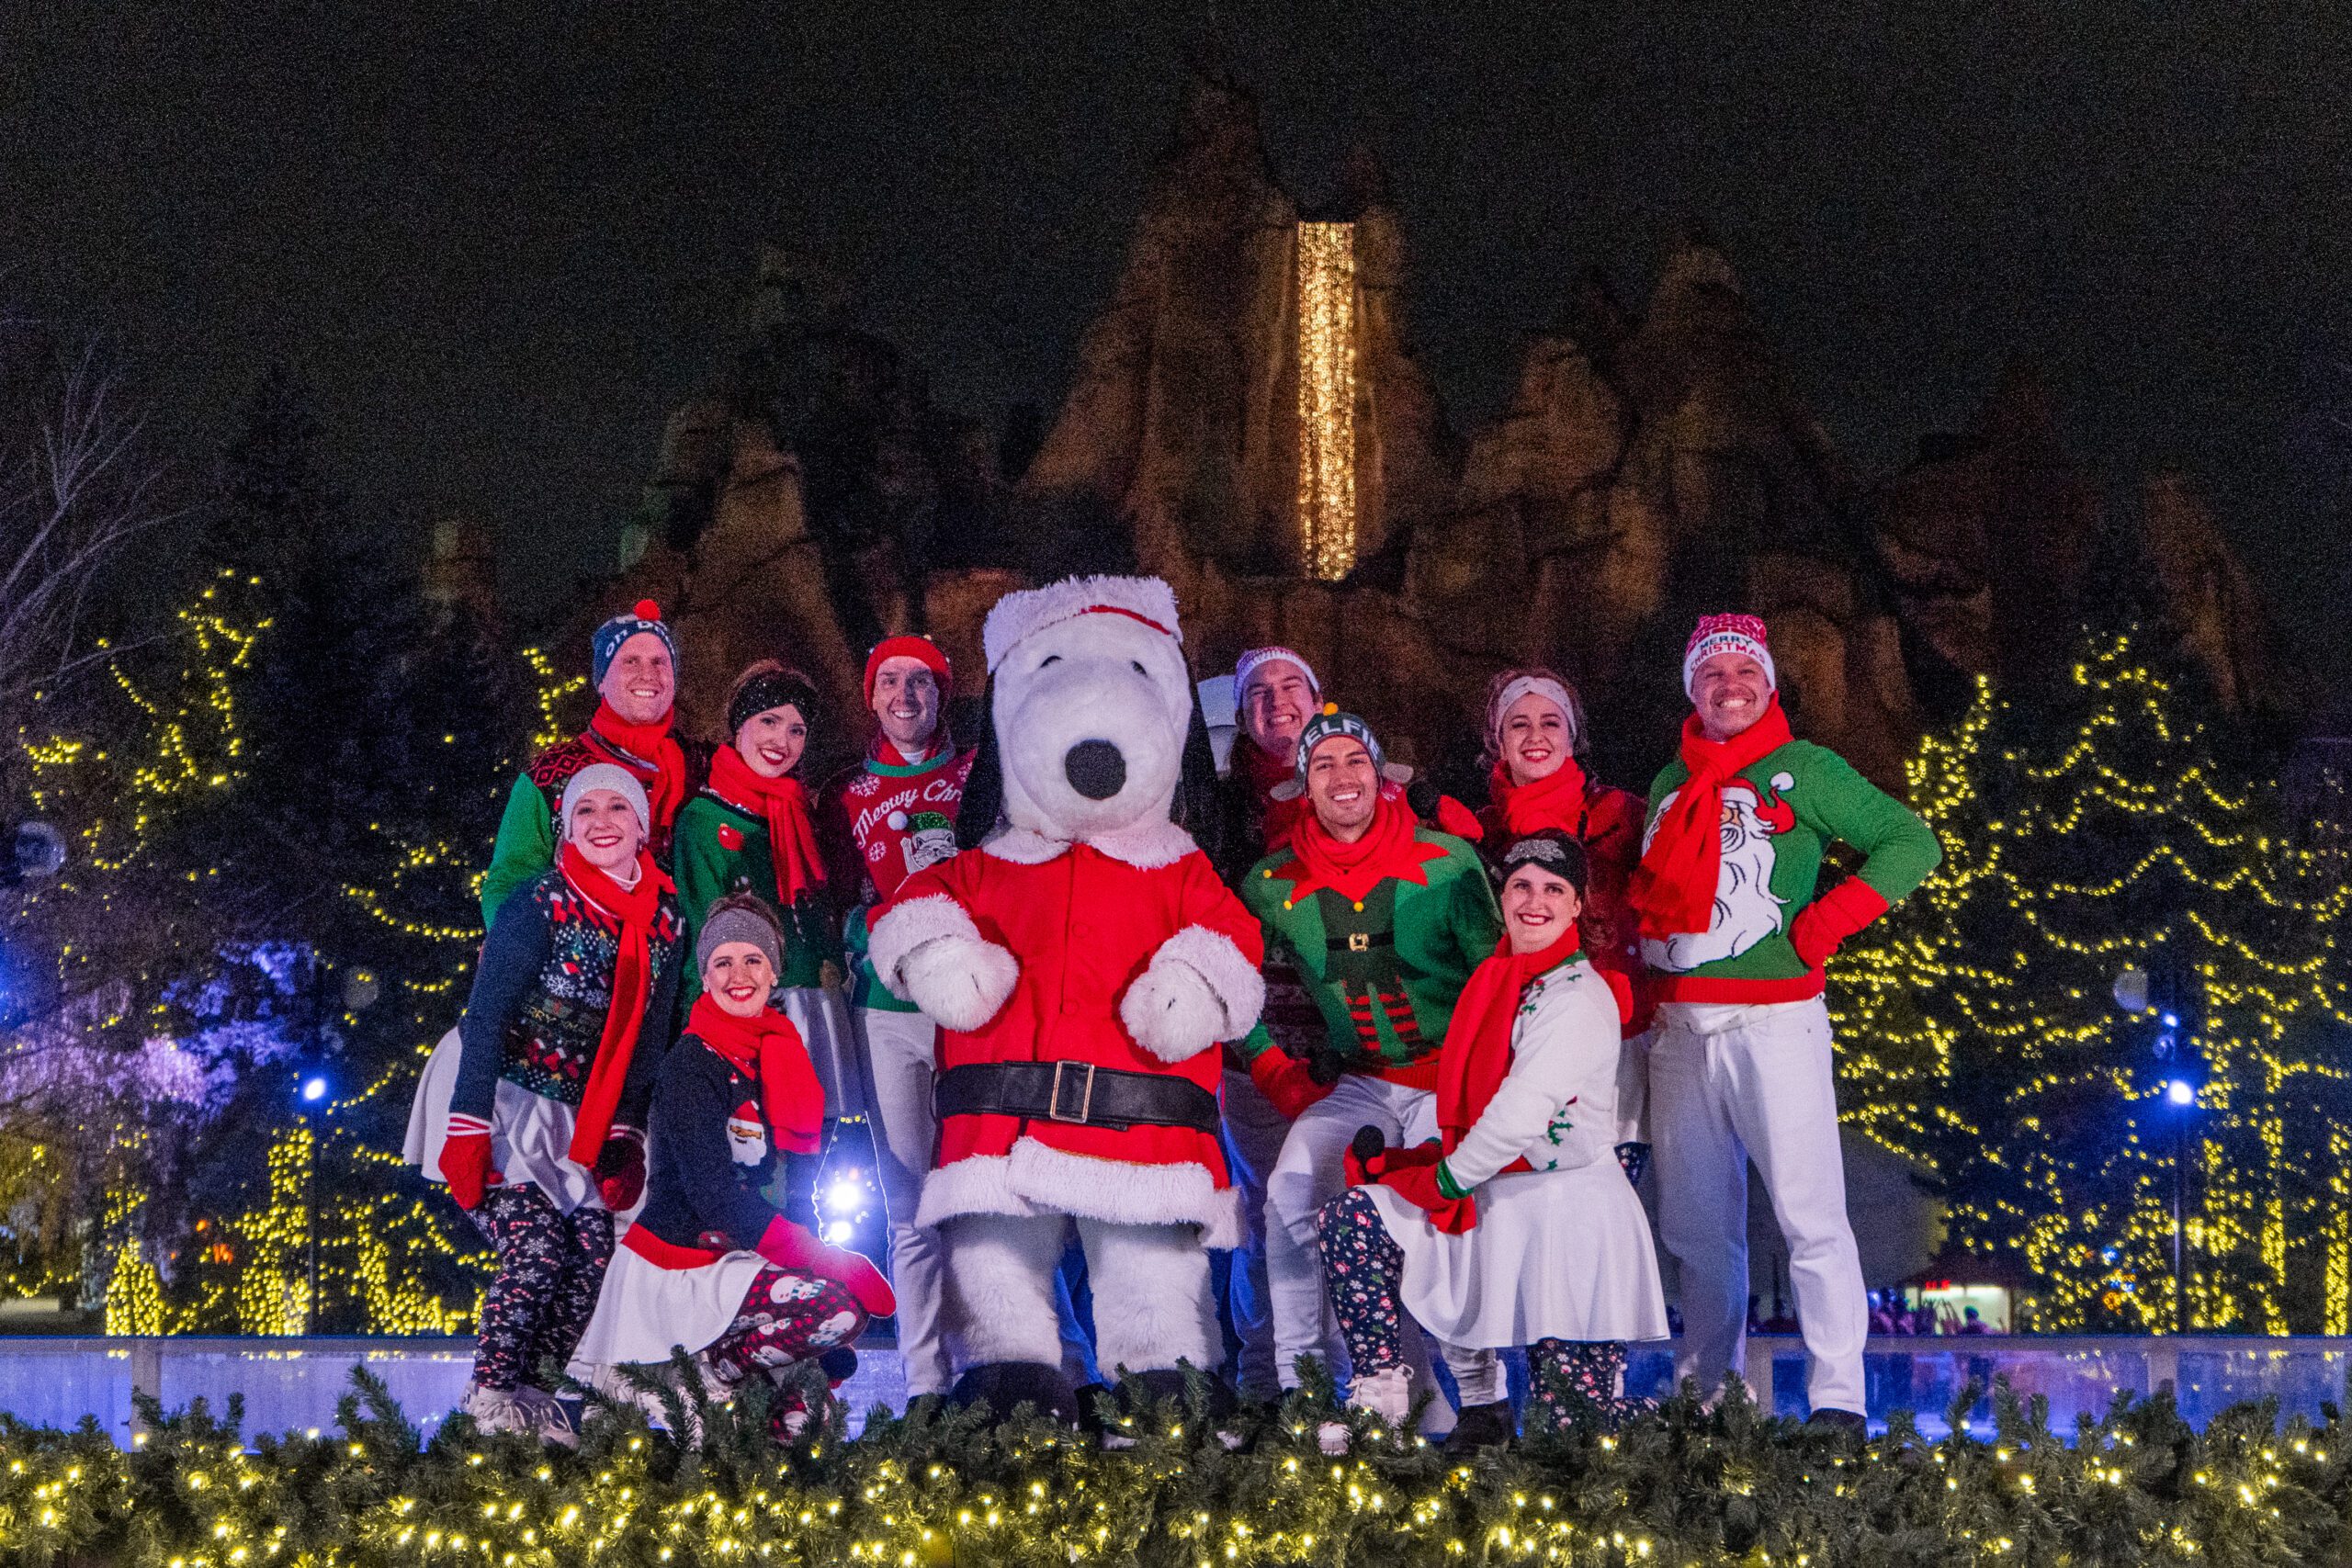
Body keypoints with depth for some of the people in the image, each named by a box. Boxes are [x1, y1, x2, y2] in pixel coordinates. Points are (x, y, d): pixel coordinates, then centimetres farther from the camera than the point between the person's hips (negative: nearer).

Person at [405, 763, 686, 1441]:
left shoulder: (664, 918, 1)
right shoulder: (540, 905, -15)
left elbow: (646, 1043, 6)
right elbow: (485, 1019, -17)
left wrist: (626, 1138, -1)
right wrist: (468, 1131, -23)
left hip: (574, 1123, 6)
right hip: (497, 1101, -5)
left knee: (592, 1256, -8)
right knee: (536, 1247, -18)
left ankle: (527, 1389, 5)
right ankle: (491, 1393, -5)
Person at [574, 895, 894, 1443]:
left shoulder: (780, 1055, 11)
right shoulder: (693, 1062, -12)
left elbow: (797, 1184, 11)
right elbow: (714, 1192, -20)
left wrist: (819, 1252, -7)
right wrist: (820, 1258, -24)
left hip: (738, 1254, 8)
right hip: (679, 1269, -8)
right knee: (840, 1308, -25)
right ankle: (713, 1372, -4)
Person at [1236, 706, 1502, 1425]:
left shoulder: (1447, 862, -6)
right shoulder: (1275, 884, 0)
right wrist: (1277, 1075, 4)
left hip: (1448, 1076, -3)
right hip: (1354, 1083, 3)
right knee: (1293, 1192, -17)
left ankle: (1479, 1391, 0)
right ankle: (1295, 1382, -5)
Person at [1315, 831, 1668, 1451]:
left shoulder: (1579, 998, -14)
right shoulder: (1496, 981, 11)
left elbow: (1519, 1117, -21)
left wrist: (1446, 1179, -9)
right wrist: (1401, 1163, 6)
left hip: (1570, 1214, -8)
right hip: (1492, 1203, 8)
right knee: (1349, 1217, -8)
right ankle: (1381, 1398, -2)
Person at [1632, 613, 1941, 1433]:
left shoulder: (1804, 771, 2)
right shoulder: (1668, 786, 17)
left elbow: (1913, 842, 1)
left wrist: (1825, 921, -9)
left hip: (1774, 1019, -5)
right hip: (1678, 1026, 5)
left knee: (1808, 1213, -9)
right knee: (1696, 1224, 9)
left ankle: (1837, 1399, -6)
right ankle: (1708, 1389, 18)